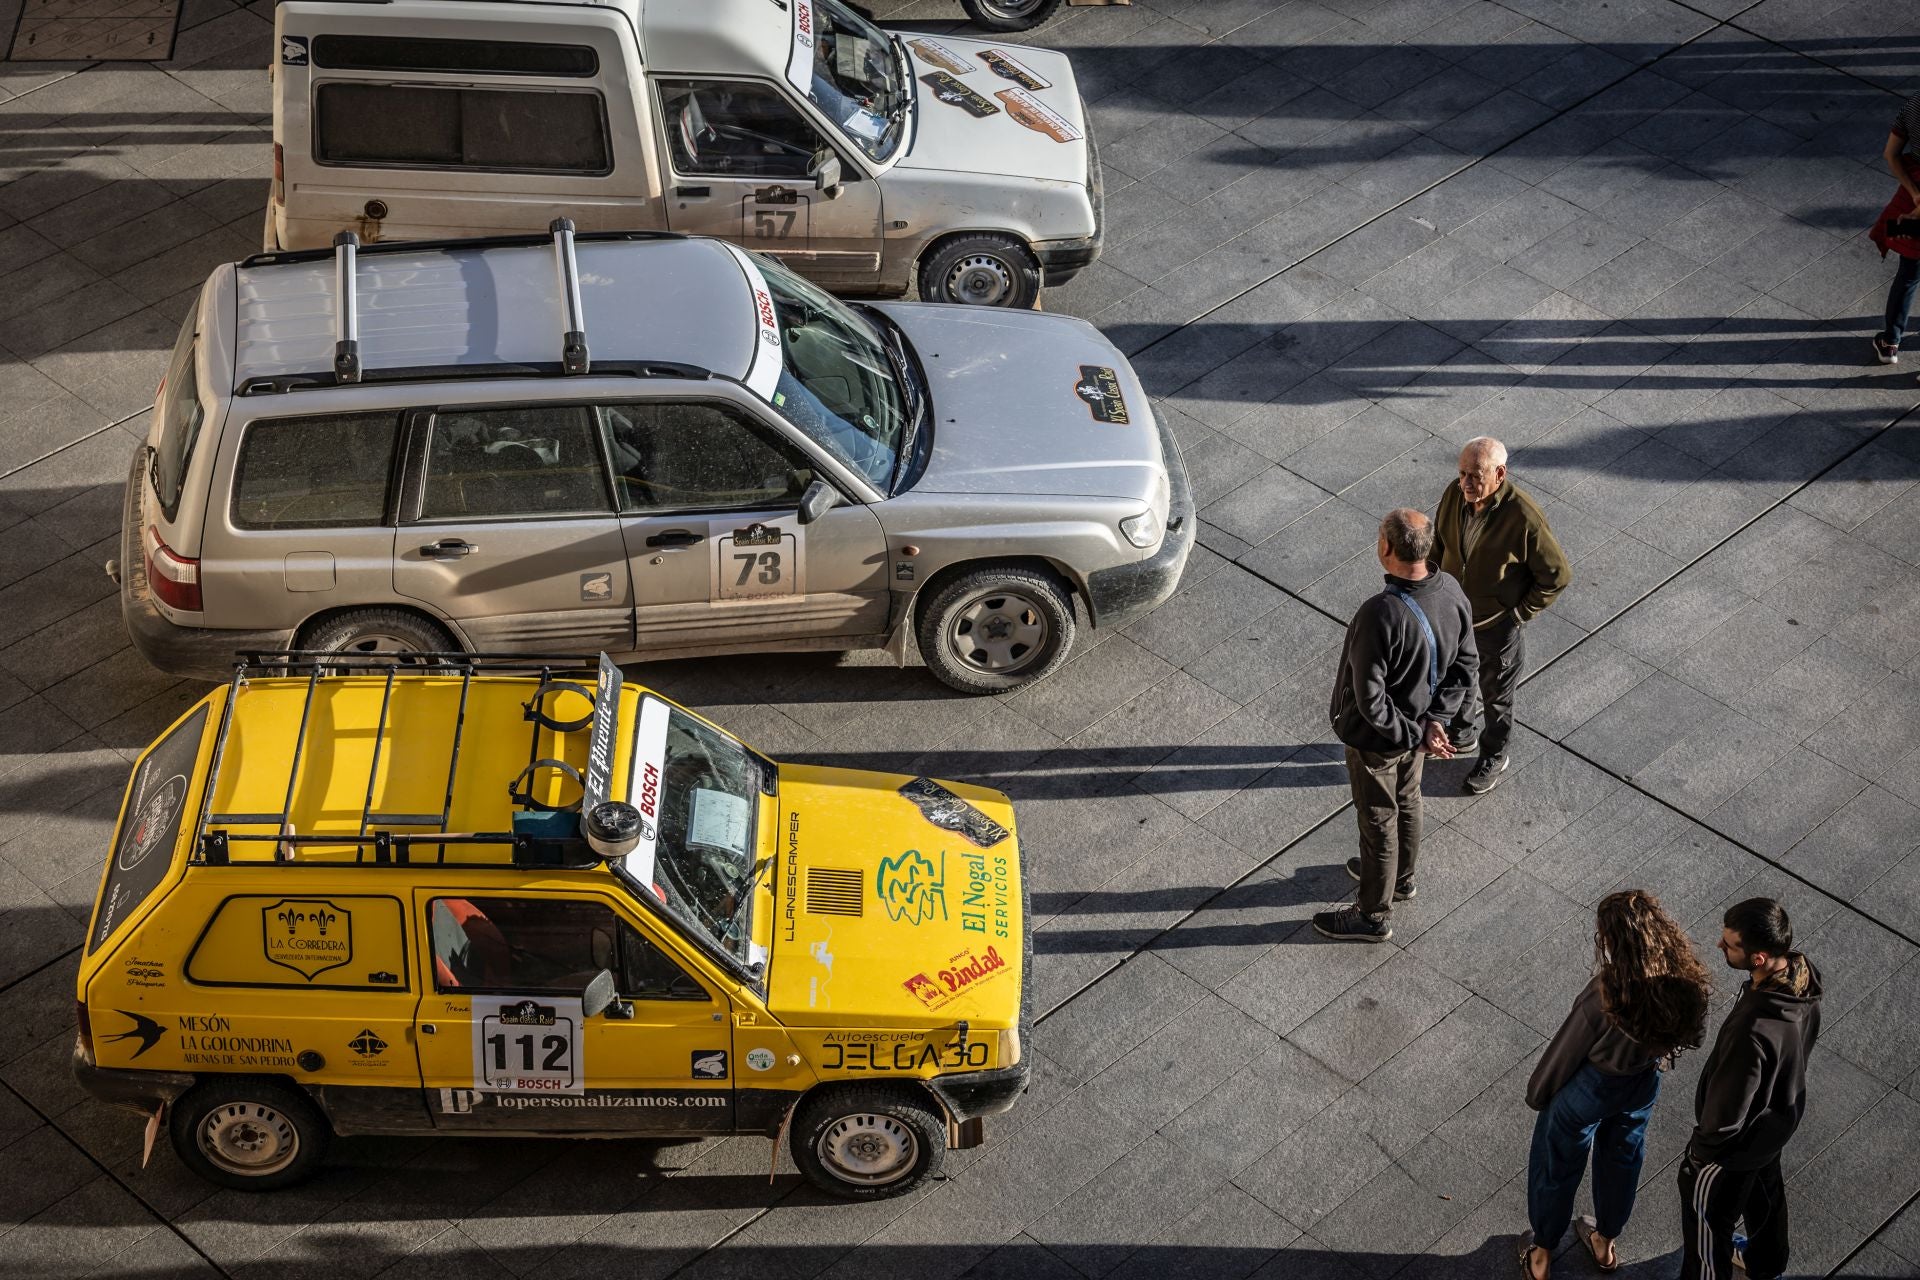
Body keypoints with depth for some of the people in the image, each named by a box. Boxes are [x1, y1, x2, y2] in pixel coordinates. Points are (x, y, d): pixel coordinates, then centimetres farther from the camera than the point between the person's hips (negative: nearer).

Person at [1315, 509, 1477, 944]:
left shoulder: (1379, 616, -39)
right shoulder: (1451, 592, -16)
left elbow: (1371, 702, -32)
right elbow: (1465, 667, -5)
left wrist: (1414, 735, -18)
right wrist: (1435, 721, -9)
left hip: (1377, 739, -7)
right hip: (1418, 724, 7)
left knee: (1378, 822, 14)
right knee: (1407, 802, 30)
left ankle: (1373, 916, 34)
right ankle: (1401, 877, 55)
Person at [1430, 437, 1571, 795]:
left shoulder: (1524, 518, -32)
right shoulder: (1454, 494, -16)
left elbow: (1558, 574, -19)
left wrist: (1521, 613, -14)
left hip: (1497, 628, -5)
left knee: (1496, 698, 18)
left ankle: (1493, 758, 43)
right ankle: (1460, 735, 56)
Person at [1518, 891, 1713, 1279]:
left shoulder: (1607, 994, -41)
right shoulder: (1686, 980, -26)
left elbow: (1566, 1051, -23)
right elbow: (1689, 1034, -5)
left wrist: (1537, 1093, -4)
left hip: (1587, 1088, -5)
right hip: (1643, 1084, 5)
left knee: (1558, 1165, 23)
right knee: (1623, 1159, 32)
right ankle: (1605, 1241, 55)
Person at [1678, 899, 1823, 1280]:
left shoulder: (1752, 1033, -46)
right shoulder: (1803, 975, -22)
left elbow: (1726, 1115, -31)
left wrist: (1701, 1152, -11)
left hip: (1736, 1145, -8)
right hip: (1778, 1118, 8)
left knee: (1709, 1222, 20)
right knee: (1765, 1192, 35)